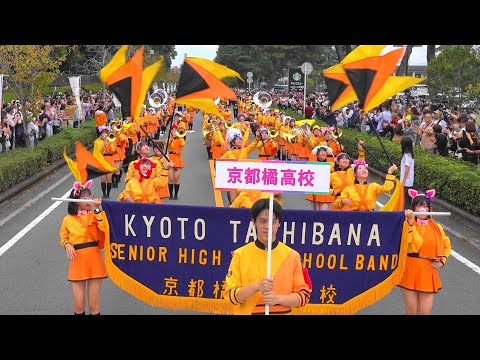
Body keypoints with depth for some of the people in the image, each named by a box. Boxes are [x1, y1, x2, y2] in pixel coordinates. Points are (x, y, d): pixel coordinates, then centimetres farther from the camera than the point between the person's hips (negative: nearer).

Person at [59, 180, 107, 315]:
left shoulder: (95, 215, 1)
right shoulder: (68, 220, 4)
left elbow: (105, 228, -17)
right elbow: (64, 238, 17)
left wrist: (97, 209, -17)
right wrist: (67, 245, -4)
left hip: (94, 260, 0)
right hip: (77, 262, 1)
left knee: (94, 305, 3)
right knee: (78, 306, 2)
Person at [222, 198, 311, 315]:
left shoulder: (292, 256, -2)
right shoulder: (240, 254, -3)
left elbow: (303, 295, 0)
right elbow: (230, 294, -6)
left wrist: (278, 298, -16)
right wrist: (257, 286, -21)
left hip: (282, 312, 0)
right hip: (247, 311, 0)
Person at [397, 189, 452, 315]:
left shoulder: (436, 227, 7)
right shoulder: (406, 224, -4)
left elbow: (447, 246, 23)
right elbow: (405, 240, -25)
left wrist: (442, 261, 9)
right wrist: (410, 221, -29)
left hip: (428, 274, 3)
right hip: (409, 272, -2)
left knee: (425, 312, 1)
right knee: (411, 311, 5)